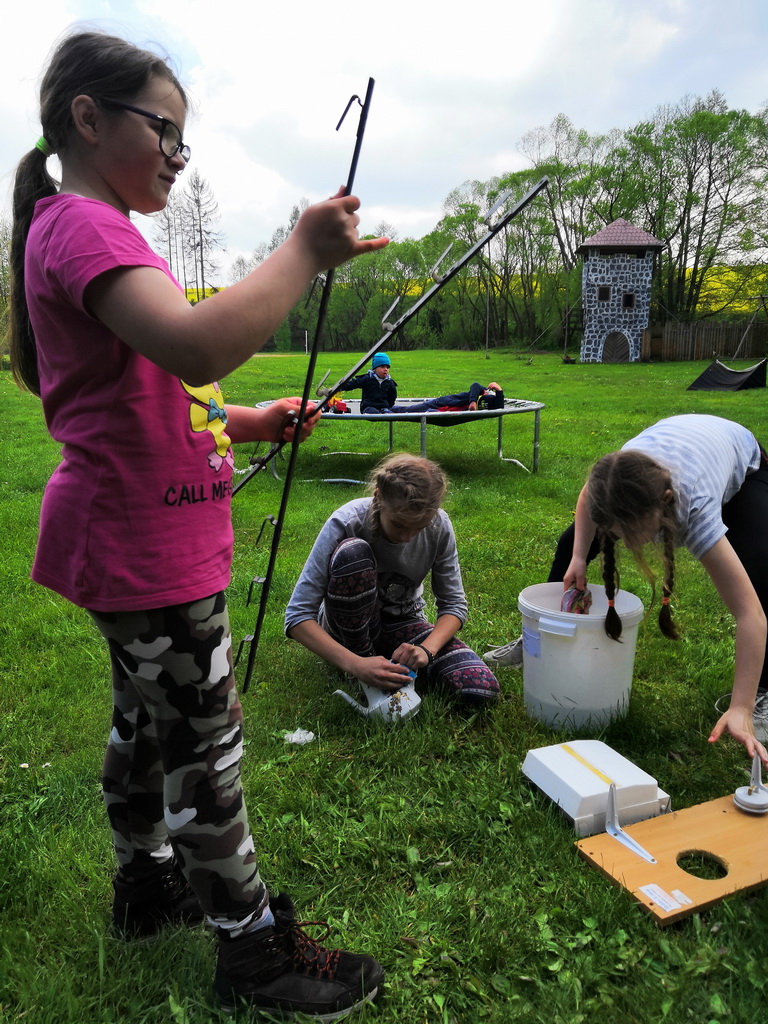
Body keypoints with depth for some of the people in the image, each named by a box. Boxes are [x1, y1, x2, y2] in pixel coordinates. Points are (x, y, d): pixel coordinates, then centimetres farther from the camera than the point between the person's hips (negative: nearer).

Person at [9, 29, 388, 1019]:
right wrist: (304, 253, -24)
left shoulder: (81, 229, 19)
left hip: (140, 530, 11)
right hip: (144, 540, -11)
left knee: (146, 714, 21)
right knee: (205, 740, 0)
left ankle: (147, 879, 41)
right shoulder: (82, 225, -15)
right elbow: (199, 347, -36)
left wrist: (248, 422, 9)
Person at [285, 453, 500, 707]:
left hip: (402, 624, 3)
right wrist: (356, 664, -42)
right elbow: (297, 615, -30)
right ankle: (364, 654, -15)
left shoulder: (439, 526, -19)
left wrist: (426, 649, -30)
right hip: (348, 625, -3)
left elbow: (453, 604, -10)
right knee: (352, 552, -35)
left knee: (482, 689, -22)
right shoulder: (346, 522, -29)